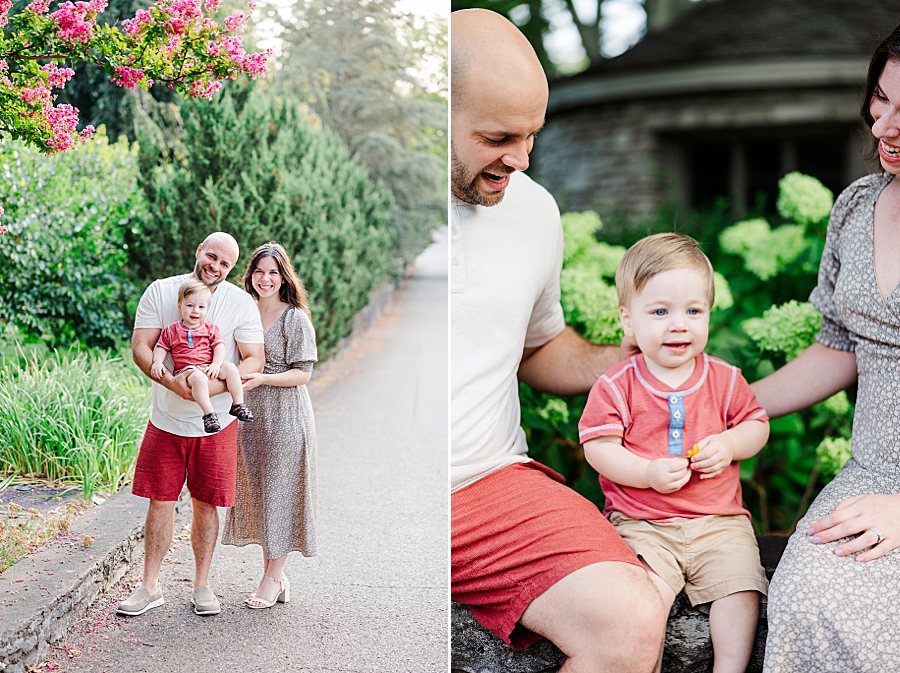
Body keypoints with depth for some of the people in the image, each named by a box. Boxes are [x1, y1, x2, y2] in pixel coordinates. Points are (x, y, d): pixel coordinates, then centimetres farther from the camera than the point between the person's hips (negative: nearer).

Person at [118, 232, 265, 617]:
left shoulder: (241, 303, -5)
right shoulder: (160, 292, -2)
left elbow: (255, 360, -8)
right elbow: (140, 347, -6)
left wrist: (212, 388, -23)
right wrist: (172, 383, -23)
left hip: (215, 422, 0)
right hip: (166, 420, 1)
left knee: (206, 504, 8)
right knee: (160, 501, 5)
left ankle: (201, 585, 22)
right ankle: (150, 586, 17)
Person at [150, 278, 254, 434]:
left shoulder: (211, 329, 14)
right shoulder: (171, 330, 12)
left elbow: (219, 346, 5)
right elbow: (161, 348, 13)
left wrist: (216, 363, -13)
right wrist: (157, 361, -8)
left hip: (209, 368, 3)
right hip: (186, 370, -3)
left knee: (230, 367, -25)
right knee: (199, 378, -38)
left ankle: (238, 404, -19)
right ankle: (208, 413, -38)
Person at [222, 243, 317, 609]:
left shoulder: (295, 318, -8)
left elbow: (302, 373, -10)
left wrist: (262, 378, -23)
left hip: (285, 417, -6)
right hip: (250, 414, 6)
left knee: (279, 492, -1)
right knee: (255, 490, 9)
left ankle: (272, 578, 9)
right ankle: (275, 574, 20)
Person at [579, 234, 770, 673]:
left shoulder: (724, 379, 4)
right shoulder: (615, 386, -5)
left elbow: (758, 425, 13)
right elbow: (598, 448, -7)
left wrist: (730, 444, -9)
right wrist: (648, 473, -21)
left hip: (718, 521, 3)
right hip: (641, 523, -2)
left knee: (740, 587, -17)